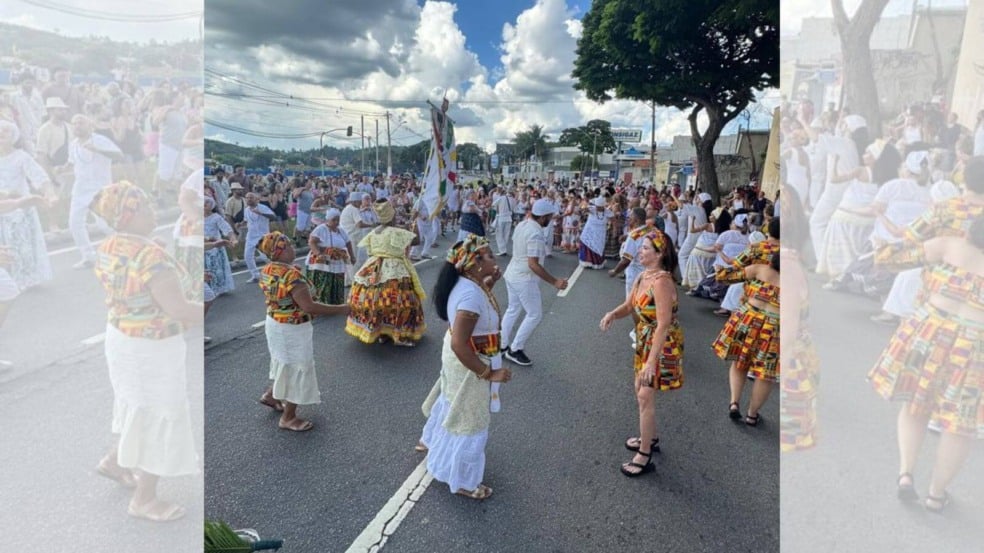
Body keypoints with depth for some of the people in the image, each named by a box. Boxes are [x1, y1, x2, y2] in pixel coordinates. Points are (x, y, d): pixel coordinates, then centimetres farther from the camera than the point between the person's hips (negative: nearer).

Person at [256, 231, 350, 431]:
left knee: (285, 364, 30)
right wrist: (341, 309, -25)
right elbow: (309, 306, -31)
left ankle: (270, 395, 46)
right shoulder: (292, 275, -29)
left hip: (274, 323, 9)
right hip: (293, 330, -9)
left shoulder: (266, 272, -1)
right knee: (297, 369, 7)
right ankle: (288, 418, 20)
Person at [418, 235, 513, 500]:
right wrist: (489, 374, -28)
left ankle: (430, 440, 57)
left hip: (459, 357, 10)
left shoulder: (467, 283, -4)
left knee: (451, 401, 32)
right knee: (469, 420, 8)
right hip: (469, 363, -10)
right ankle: (462, 481, 27)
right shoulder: (471, 294, -33)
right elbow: (459, 344, -35)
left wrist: (489, 284, 1)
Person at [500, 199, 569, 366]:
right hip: (524, 279, -9)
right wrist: (554, 282, -27)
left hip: (512, 274, 9)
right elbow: (533, 264, -30)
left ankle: (502, 346, 30)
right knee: (535, 314, 4)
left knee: (513, 310, 20)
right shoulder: (536, 234, -26)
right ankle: (515, 349, 11)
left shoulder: (521, 225, 2)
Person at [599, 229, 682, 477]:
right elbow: (629, 306, 9)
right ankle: (650, 438, 41)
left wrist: (651, 361, -30)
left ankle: (645, 457, 8)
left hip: (662, 346, -10)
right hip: (646, 341, 10)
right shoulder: (643, 276, 1)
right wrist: (612, 314, -14)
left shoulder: (661, 281, -28)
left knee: (645, 397, -5)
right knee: (640, 390, 21)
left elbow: (664, 325, -30)